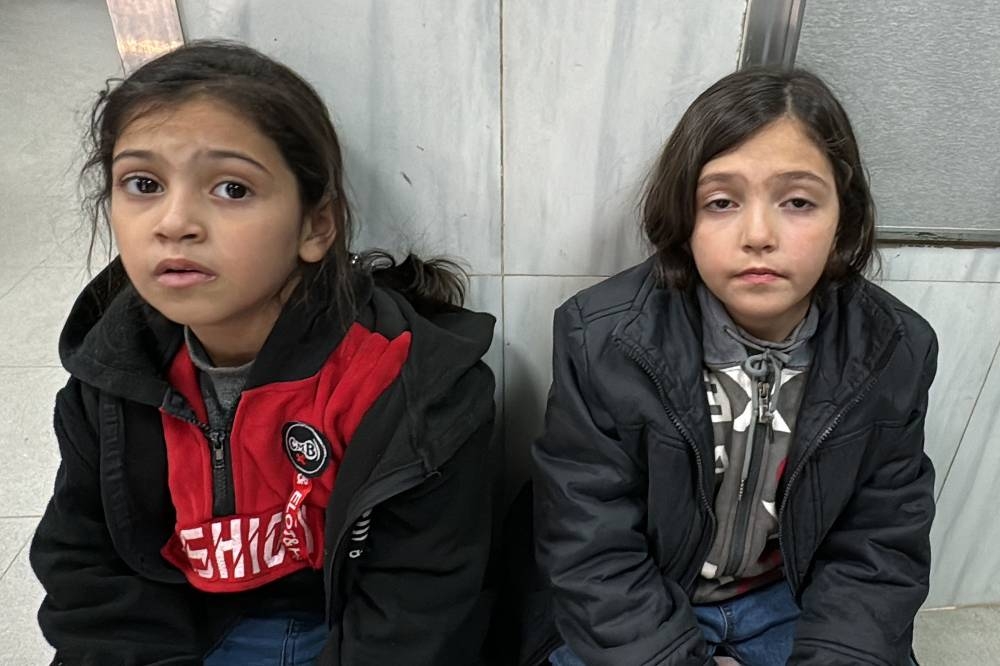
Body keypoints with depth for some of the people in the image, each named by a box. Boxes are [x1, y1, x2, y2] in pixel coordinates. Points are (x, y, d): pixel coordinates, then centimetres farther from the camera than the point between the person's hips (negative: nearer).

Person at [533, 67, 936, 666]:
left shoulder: (896, 350, -11)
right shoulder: (601, 338, -21)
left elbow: (879, 550, -7)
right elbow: (594, 554, -18)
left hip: (793, 600, 2)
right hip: (637, 613, -1)